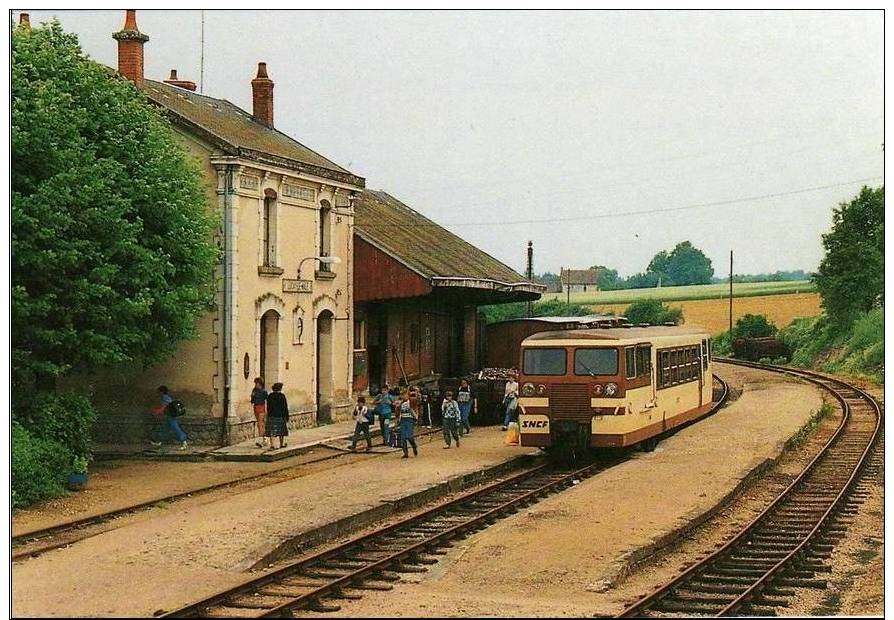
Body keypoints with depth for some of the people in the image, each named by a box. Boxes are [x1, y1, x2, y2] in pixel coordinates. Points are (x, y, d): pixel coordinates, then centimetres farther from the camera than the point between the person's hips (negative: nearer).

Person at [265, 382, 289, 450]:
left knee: (272, 431, 0)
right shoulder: (282, 396, -8)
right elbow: (285, 407, -8)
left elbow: (268, 407, 8)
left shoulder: (269, 396, 2)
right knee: (281, 431, 13)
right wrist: (287, 416, -1)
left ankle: (271, 445, -10)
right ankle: (281, 444, 23)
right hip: (280, 416, -2)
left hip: (271, 416, 2)